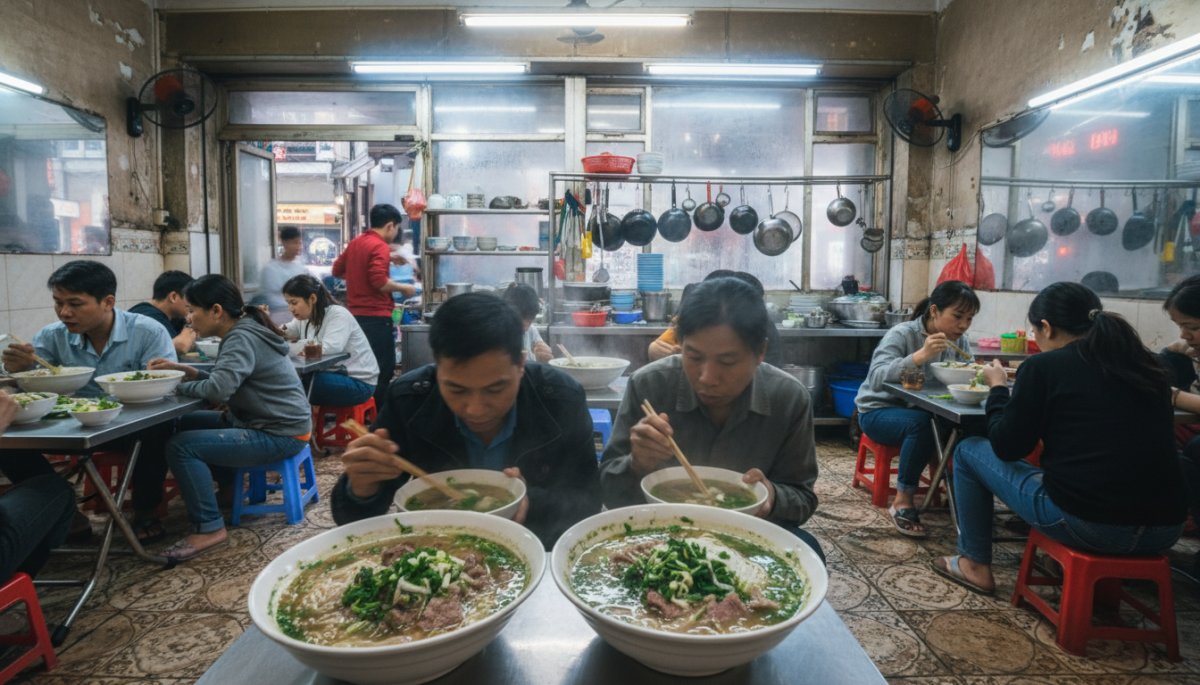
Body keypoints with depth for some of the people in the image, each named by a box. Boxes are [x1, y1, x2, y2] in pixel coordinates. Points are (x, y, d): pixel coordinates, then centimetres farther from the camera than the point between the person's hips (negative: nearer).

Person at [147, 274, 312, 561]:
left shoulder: (242, 338, -19)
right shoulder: (243, 331, 11)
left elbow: (218, 389, -30)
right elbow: (225, 382, 15)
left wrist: (177, 385, -12)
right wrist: (183, 370, 2)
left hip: (279, 435, -10)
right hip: (266, 423, 10)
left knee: (180, 445, -15)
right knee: (184, 423, 16)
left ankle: (209, 528, -7)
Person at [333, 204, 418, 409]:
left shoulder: (355, 243, 13)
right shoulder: (380, 246, -13)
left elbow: (337, 270, 22)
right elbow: (379, 282, -23)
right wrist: (404, 288, -10)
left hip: (354, 314, 9)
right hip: (375, 317, -9)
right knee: (384, 369, -3)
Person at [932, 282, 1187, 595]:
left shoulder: (1043, 366, -8)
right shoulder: (1146, 364, 8)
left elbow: (1006, 448, -1)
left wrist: (998, 388, 13)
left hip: (1085, 524, -6)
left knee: (969, 450, 13)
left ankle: (975, 565, 22)